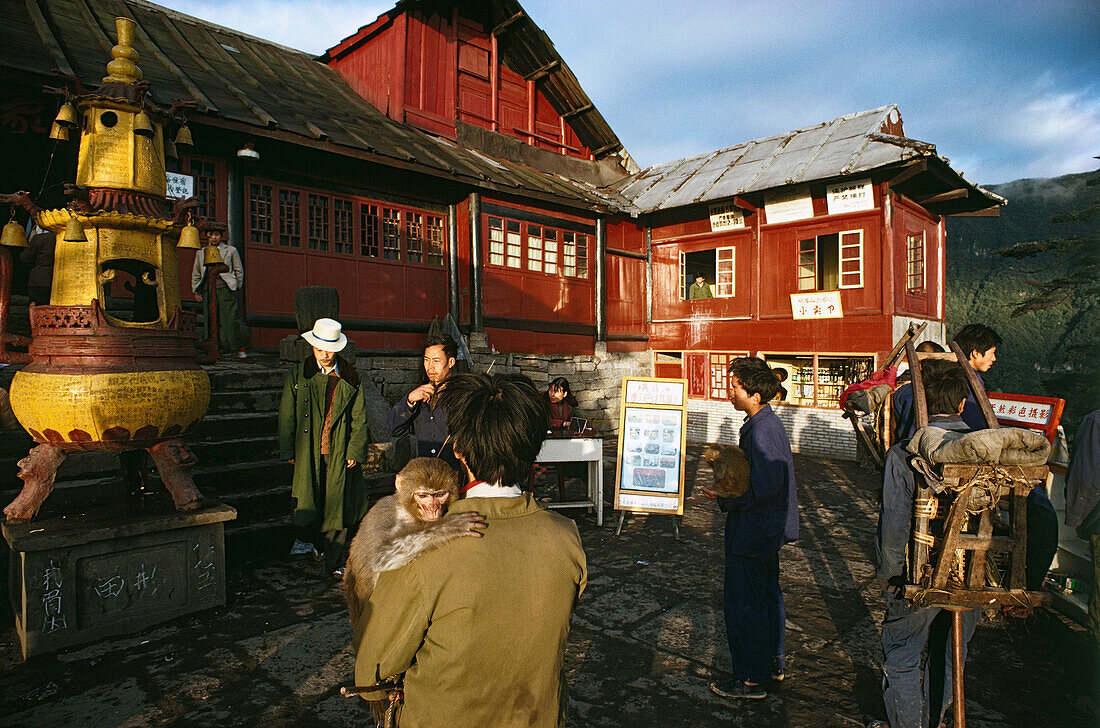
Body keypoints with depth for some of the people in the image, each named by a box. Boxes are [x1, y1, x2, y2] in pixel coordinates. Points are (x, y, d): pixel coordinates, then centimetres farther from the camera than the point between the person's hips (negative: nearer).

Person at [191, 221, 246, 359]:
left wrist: (236, 288, 7)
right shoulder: (200, 253, 16)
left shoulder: (231, 251, 7)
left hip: (226, 291, -3)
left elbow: (239, 271, 11)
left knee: (230, 320, -9)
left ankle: (240, 348, -2)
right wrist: (196, 291, 16)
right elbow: (196, 274, 22)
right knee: (210, 321, 2)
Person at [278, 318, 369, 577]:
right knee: (307, 501, 4)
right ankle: (305, 537, 35)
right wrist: (288, 451, 1)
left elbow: (359, 418, 5)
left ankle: (336, 563, 14)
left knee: (339, 506, 2)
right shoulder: (298, 375, 5)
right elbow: (286, 416, 6)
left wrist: (355, 450, -2)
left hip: (339, 452, 0)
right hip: (308, 452, 0)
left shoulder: (350, 378, 5)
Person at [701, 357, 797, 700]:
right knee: (768, 595, 22)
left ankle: (752, 680, 16)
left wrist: (726, 501, -18)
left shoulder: (759, 432, -26)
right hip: (770, 529, 11)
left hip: (751, 533, -11)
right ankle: (773, 663, 38)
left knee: (744, 604, 2)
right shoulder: (772, 423, 6)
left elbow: (764, 490, -29)